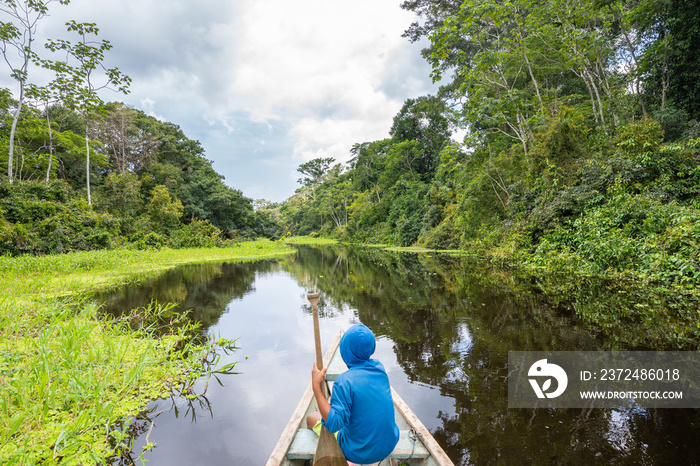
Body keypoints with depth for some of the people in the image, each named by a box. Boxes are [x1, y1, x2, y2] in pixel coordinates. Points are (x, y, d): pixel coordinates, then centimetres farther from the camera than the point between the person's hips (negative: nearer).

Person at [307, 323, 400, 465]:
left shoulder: (344, 381, -27)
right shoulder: (379, 368, -9)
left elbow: (333, 423, -27)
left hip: (360, 453, -6)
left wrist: (316, 386, -27)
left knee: (311, 418, 12)